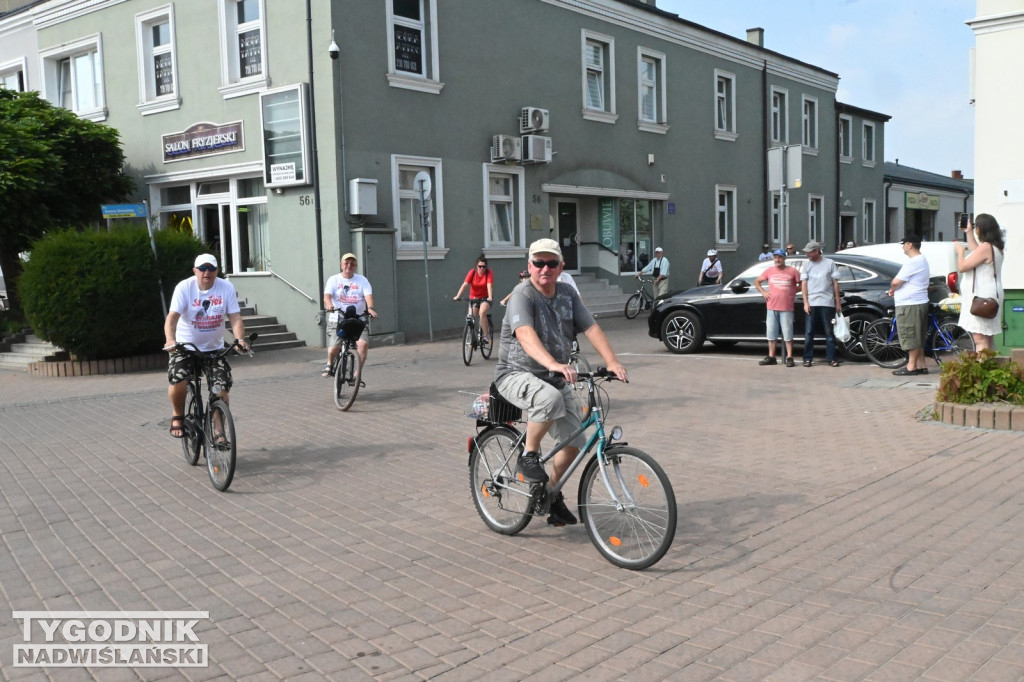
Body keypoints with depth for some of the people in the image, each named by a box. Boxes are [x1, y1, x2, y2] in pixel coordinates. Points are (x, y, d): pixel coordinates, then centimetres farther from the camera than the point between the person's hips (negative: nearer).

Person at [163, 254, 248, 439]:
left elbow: (235, 318, -15)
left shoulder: (226, 287, -11)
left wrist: (240, 339, -33)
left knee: (222, 391, -5)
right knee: (178, 382, -23)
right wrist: (170, 340, -42)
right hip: (184, 346, -2)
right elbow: (172, 317, -24)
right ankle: (177, 416, 8)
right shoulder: (184, 287, -15)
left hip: (214, 348, 2)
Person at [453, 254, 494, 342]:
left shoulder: (489, 272, -12)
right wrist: (458, 296, -33)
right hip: (474, 298, 3)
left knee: (482, 312, -30)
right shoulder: (472, 272, -9)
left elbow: (489, 285, -25)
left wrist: (490, 297, -41)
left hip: (485, 298, -3)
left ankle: (486, 336, -20)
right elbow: (465, 284, -20)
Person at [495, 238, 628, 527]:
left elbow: (591, 328, -5)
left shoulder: (567, 294, 4)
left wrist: (612, 361, -21)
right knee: (550, 398, -38)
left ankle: (553, 495, 24)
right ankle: (528, 456, -14)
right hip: (517, 375, -7)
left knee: (575, 442, 2)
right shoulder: (522, 295, -17)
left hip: (554, 378, 7)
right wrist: (553, 364, -51)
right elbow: (526, 335, -34)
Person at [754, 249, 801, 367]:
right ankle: (771, 357, 14)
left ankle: (789, 357, 4)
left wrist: (794, 293, 0)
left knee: (788, 334, -1)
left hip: (787, 308, -3)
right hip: (772, 307, 3)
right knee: (771, 334, 7)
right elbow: (757, 281, 18)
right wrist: (763, 292, 7)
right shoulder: (769, 271, 8)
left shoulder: (792, 271, 0)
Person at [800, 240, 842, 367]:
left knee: (829, 332, 2)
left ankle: (831, 358, 8)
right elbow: (803, 284, 7)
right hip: (811, 303, 1)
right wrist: (805, 303, -3)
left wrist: (838, 302, 4)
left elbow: (835, 283, 6)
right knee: (808, 333, 0)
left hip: (827, 303, -1)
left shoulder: (830, 263, 4)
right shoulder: (807, 265, 9)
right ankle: (808, 358, 6)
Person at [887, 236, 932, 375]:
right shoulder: (922, 260, 18)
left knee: (912, 337, -6)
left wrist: (891, 289, 2)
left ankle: (911, 367, -2)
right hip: (918, 303, 10)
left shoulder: (913, 262, -17)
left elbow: (897, 281, -18)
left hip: (910, 305, -10)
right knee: (917, 338, 14)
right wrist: (895, 289, 10)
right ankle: (921, 365, 18)